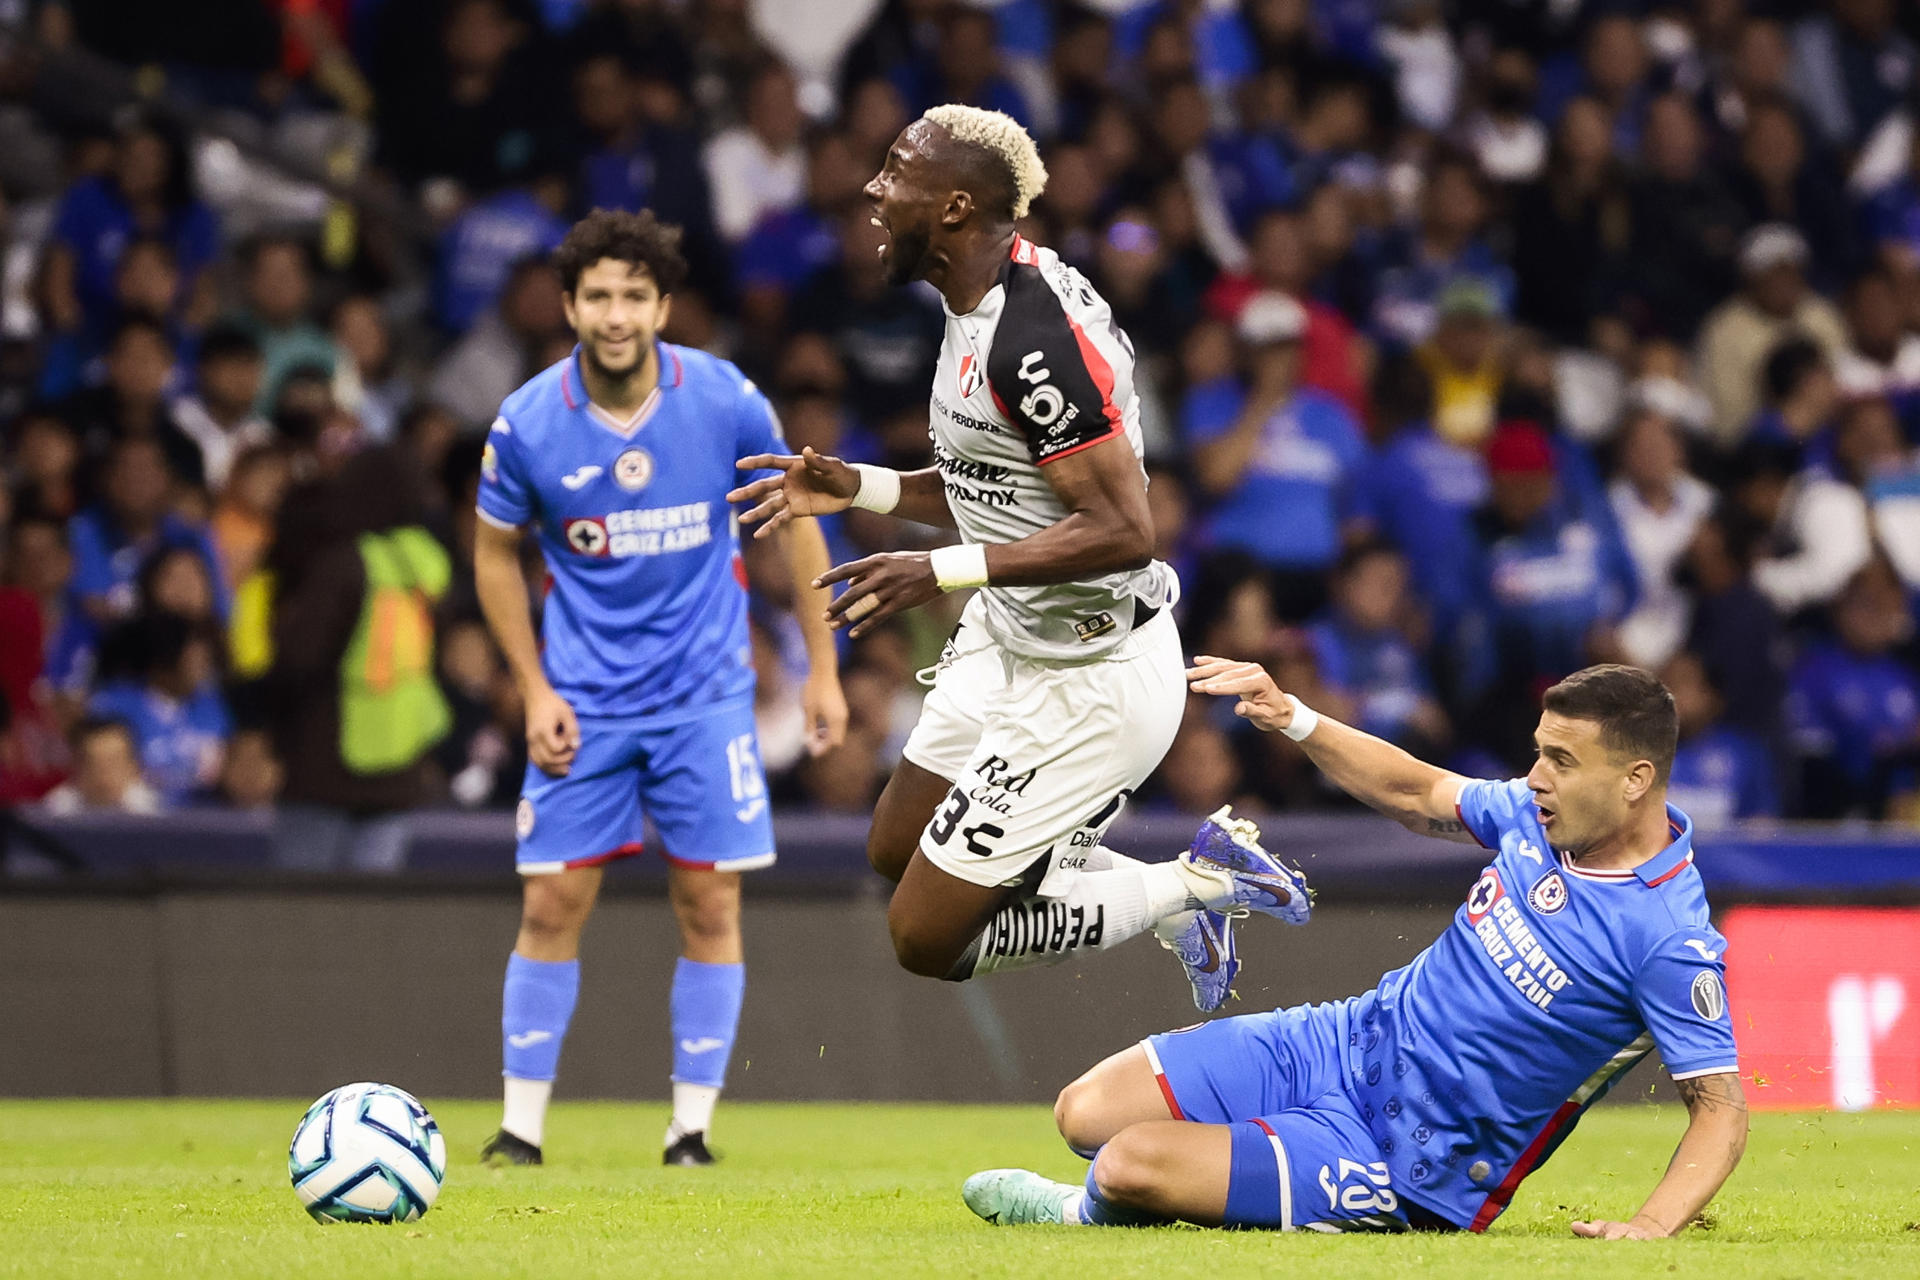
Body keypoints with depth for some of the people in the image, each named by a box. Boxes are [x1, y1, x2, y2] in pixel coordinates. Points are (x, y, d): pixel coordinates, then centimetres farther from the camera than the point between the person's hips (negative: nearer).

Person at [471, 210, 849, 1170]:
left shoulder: (726, 402, -11)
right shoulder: (527, 423, -10)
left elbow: (793, 518, 4)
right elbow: (494, 551, 5)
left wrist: (822, 668, 3)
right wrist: (534, 690, -2)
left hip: (704, 694, 0)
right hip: (583, 701, 0)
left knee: (709, 908, -2)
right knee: (552, 904, -4)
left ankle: (692, 1126, 7)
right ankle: (522, 1126, 4)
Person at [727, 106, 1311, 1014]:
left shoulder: (1037, 339, -28)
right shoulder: (983, 300, 4)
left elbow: (1124, 529, -30)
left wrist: (945, 572, -31)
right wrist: (857, 488, 9)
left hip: (1086, 682, -10)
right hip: (1009, 640, 10)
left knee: (927, 938, -2)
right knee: (896, 853, 26)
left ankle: (1192, 883, 7)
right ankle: (1181, 902, 27)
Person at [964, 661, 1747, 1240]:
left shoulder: (1670, 940, -25)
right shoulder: (1537, 813, -3)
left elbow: (1722, 1107, -20)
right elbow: (1418, 796, 16)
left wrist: (1651, 1228, -35)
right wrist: (1293, 720, 4)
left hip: (1410, 1171, -7)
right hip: (1346, 1043, 7)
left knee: (1127, 1166, -17)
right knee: (1086, 1114, -5)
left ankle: (1089, 1213, 19)